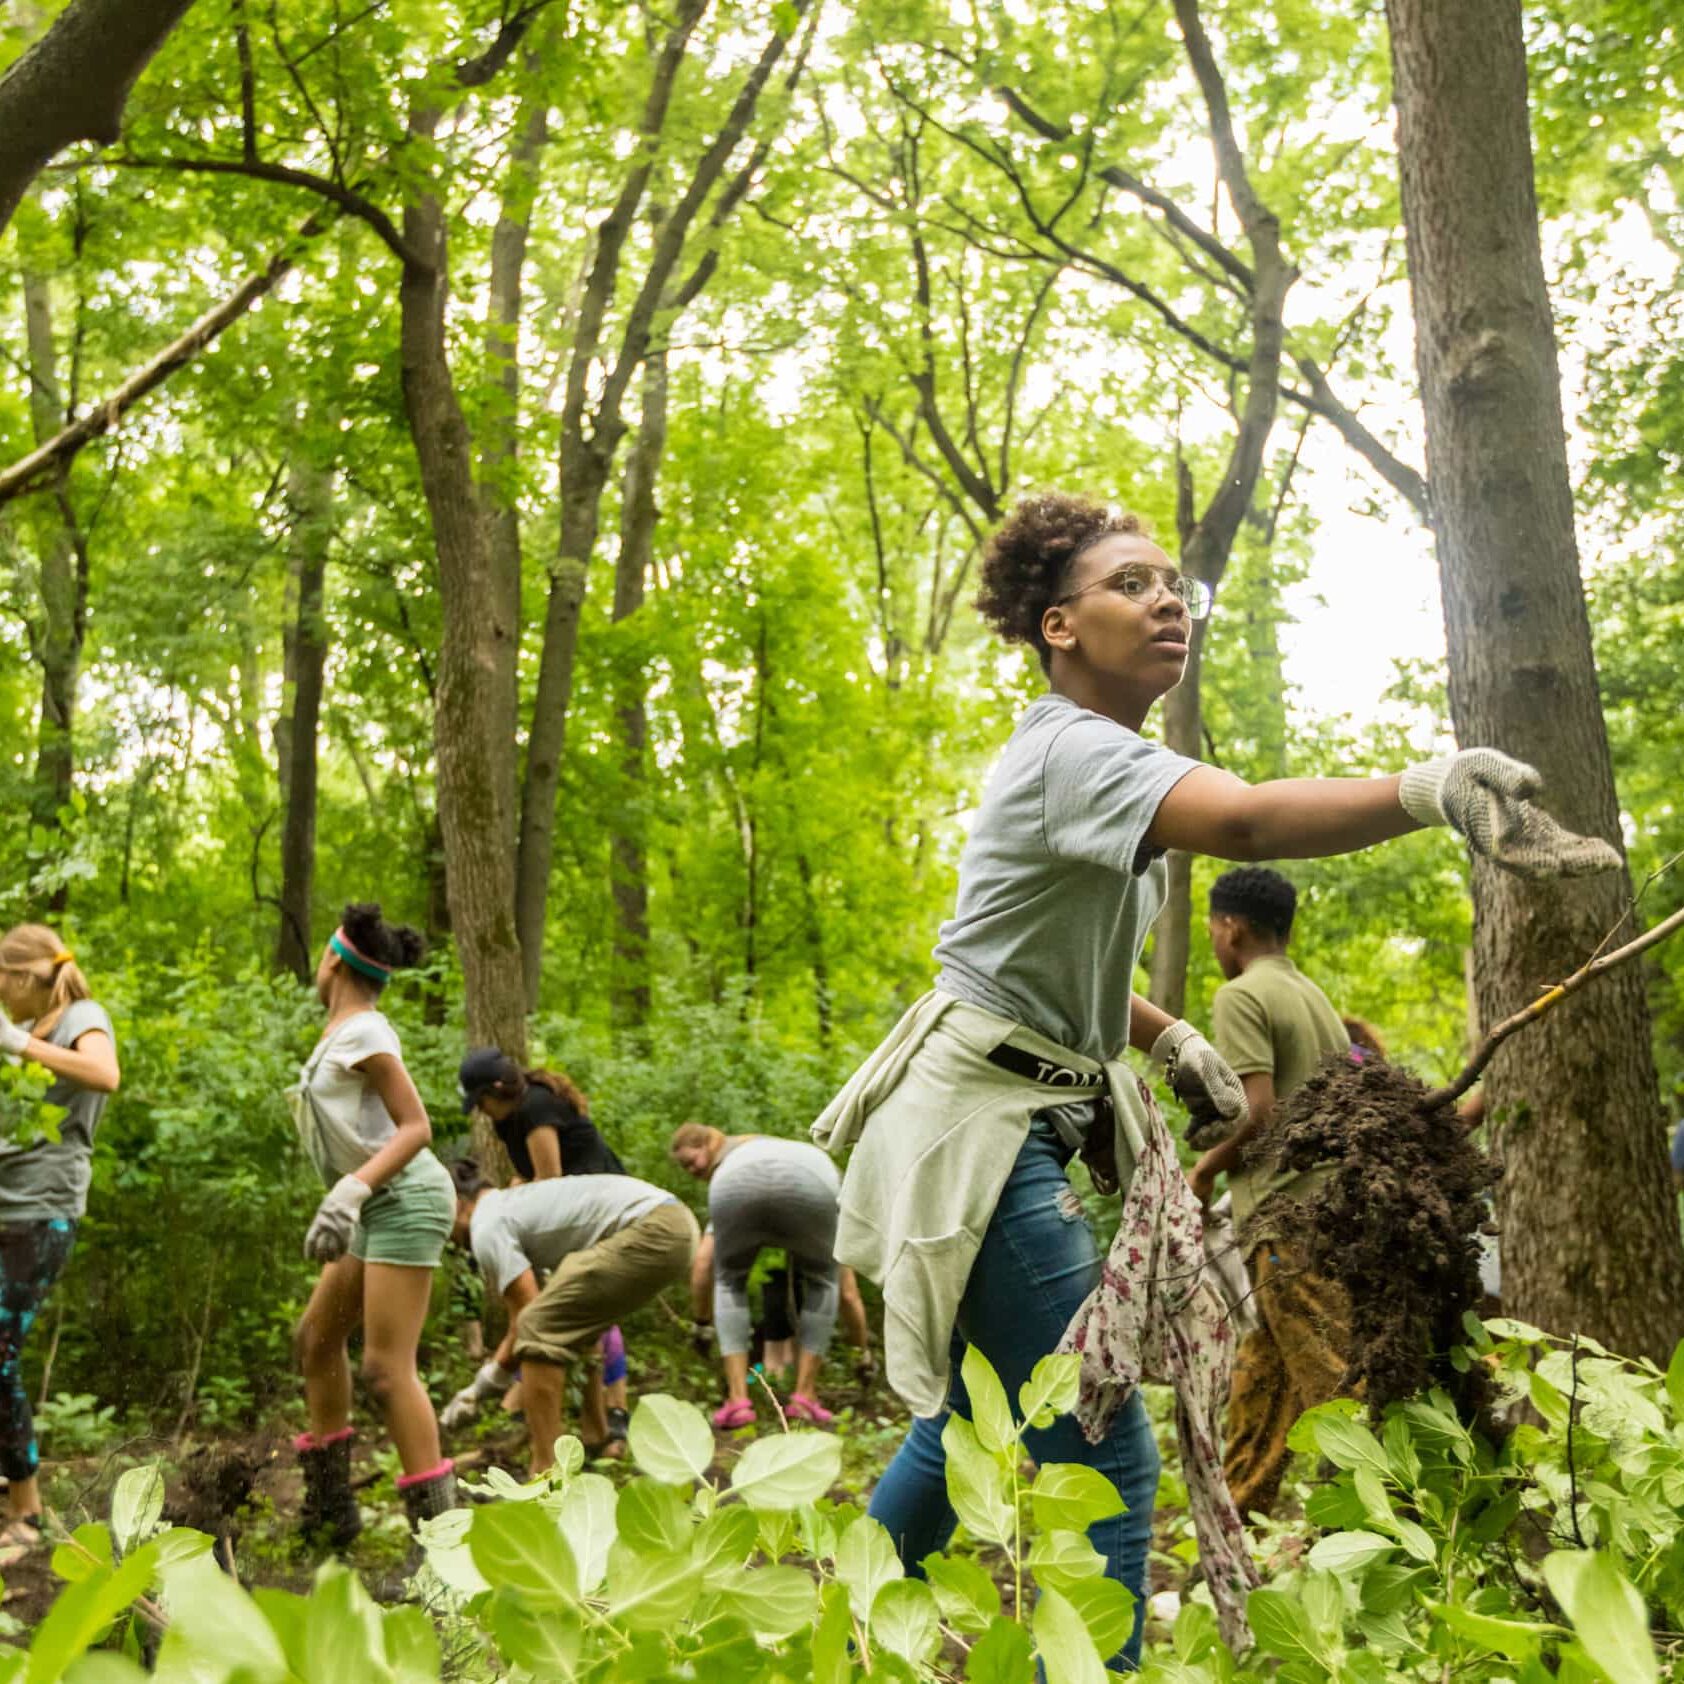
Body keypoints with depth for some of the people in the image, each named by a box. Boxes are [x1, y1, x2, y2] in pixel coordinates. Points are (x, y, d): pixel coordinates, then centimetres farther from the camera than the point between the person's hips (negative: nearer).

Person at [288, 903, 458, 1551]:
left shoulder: (362, 1031, -13)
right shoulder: (341, 1032, 14)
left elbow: (416, 1127, -18)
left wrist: (351, 1190, -27)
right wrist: (339, 1203, 18)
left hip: (405, 1200, -10)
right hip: (380, 1207, 10)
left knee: (386, 1368, -11)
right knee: (317, 1336, 17)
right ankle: (329, 1509, 27)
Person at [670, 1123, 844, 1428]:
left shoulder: (729, 1161, 44)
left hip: (738, 1183, 0)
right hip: (808, 1183, 0)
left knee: (730, 1280, 28)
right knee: (821, 1280, 29)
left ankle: (737, 1399, 15)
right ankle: (805, 1397, 22)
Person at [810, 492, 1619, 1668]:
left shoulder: (1098, 755, 13)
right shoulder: (1075, 751, -19)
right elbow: (1243, 821, -41)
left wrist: (1173, 1044, 10)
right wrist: (1434, 788, -56)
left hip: (1015, 1127, 10)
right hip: (979, 1125, -10)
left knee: (968, 1425, 23)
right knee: (1106, 1461, -10)